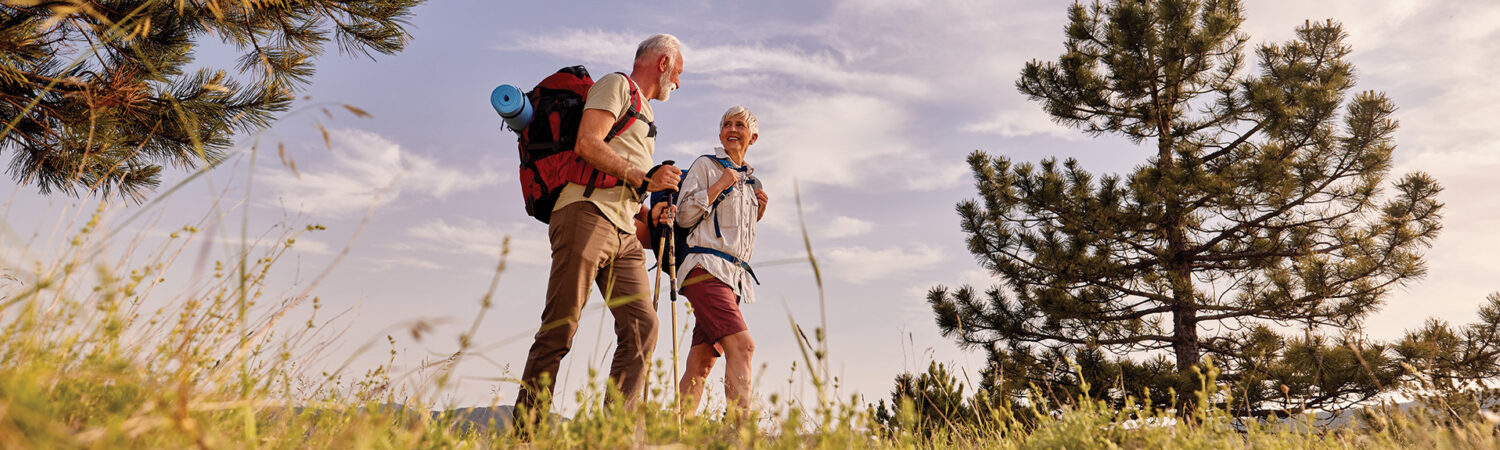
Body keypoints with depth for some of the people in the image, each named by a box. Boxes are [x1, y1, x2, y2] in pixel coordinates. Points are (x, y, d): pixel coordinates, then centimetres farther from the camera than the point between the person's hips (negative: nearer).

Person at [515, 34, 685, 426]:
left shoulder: (644, 116, 32)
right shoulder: (617, 86, 6)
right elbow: (587, 144, -11)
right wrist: (644, 179, -10)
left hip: (624, 232, 9)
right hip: (587, 211, -8)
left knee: (642, 327, -5)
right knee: (559, 329, -10)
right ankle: (525, 431, -5)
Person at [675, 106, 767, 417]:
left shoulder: (751, 182, 24)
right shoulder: (705, 166, 6)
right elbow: (684, 217, -3)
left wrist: (757, 215, 12)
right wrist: (720, 185, -5)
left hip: (734, 277, 7)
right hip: (706, 268, -7)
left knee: (701, 364, 1)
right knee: (742, 345, -23)